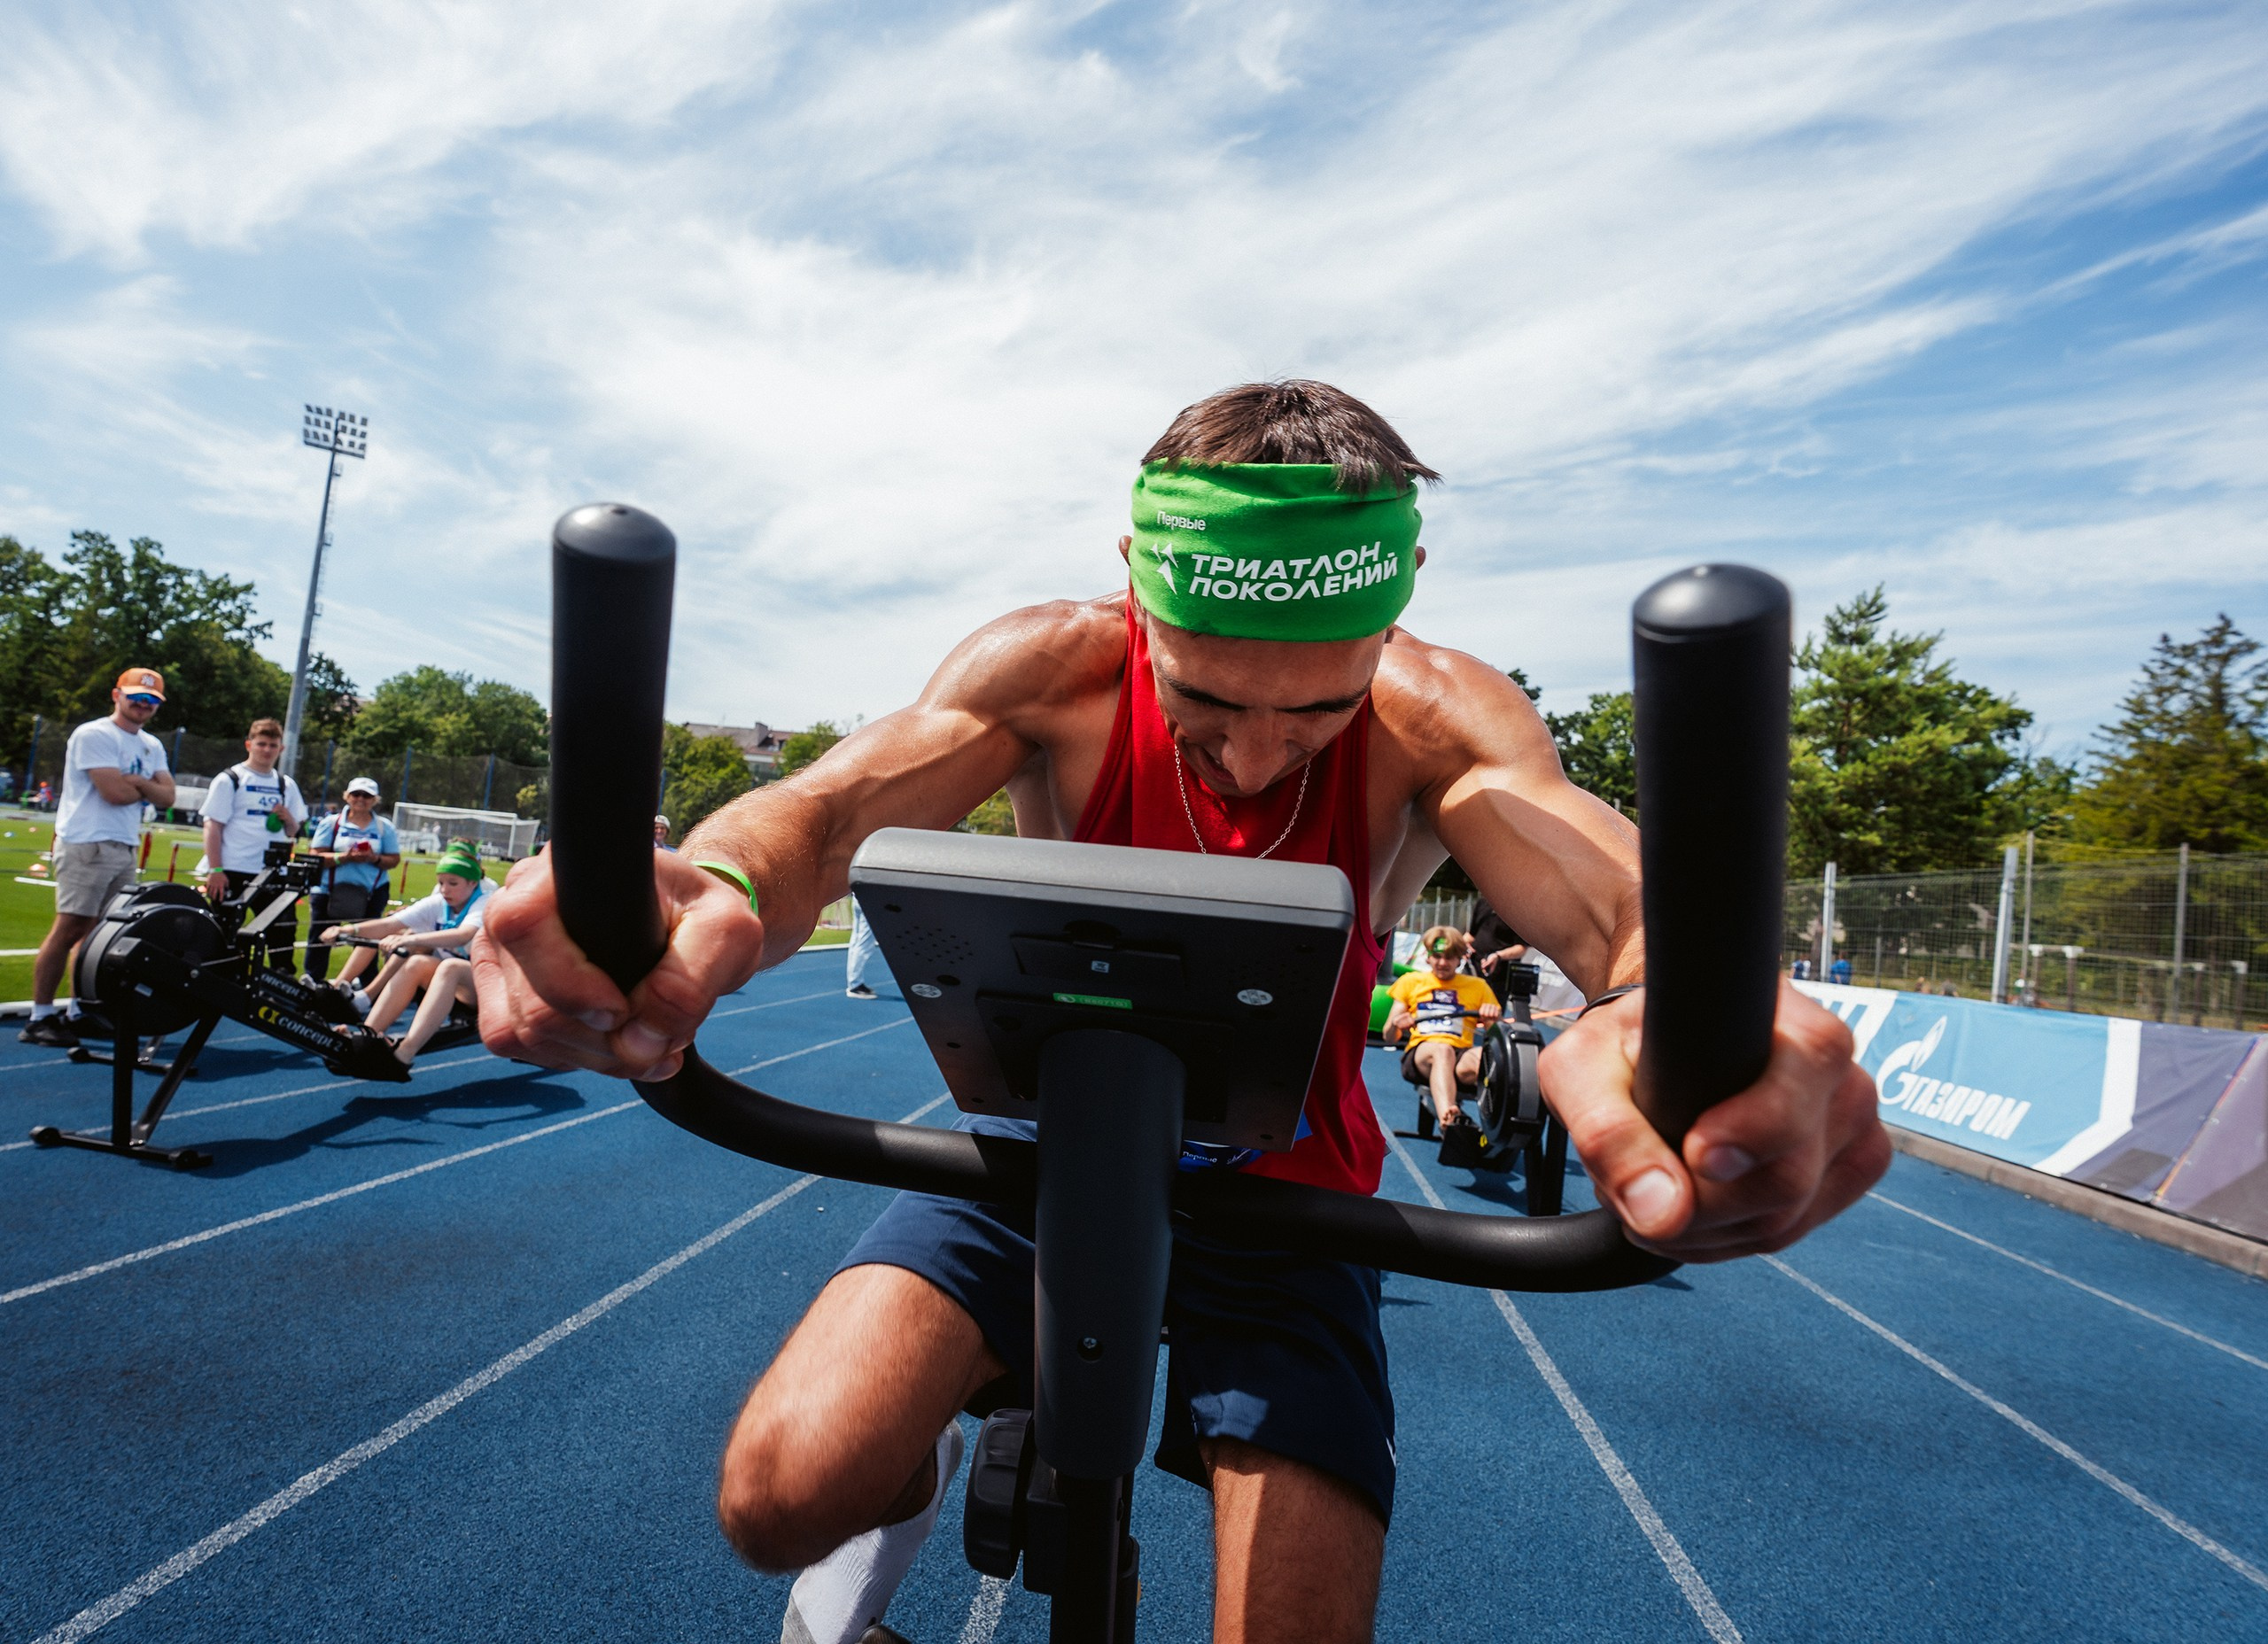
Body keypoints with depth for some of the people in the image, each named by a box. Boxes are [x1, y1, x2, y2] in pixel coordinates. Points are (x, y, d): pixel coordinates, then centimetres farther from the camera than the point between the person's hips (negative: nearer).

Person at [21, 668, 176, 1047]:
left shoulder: (152, 746, 17)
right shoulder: (93, 735, -8)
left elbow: (167, 797, 6)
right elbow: (114, 792, -18)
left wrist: (137, 782, -12)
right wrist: (149, 788, 0)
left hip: (124, 849, 8)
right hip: (86, 845, -8)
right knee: (70, 927, -9)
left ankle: (80, 1012, 15)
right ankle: (40, 1018, -4)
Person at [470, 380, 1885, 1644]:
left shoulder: (1437, 721, -21)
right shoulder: (1056, 671, -20)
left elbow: (1626, 912, -36)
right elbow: (828, 808, -32)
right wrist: (708, 896, -58)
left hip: (1285, 1188, 1)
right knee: (783, 1497, -15)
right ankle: (921, 1474, 22)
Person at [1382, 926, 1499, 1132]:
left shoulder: (1477, 986, 23)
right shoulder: (1411, 982, 21)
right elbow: (1389, 1038, 16)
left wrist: (1494, 1018, -9)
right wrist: (1396, 1025, -8)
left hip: (1462, 1054, 2)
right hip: (1419, 1055, -2)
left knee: (1484, 1055, -36)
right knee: (1442, 1050, -40)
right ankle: (1448, 1119, -63)